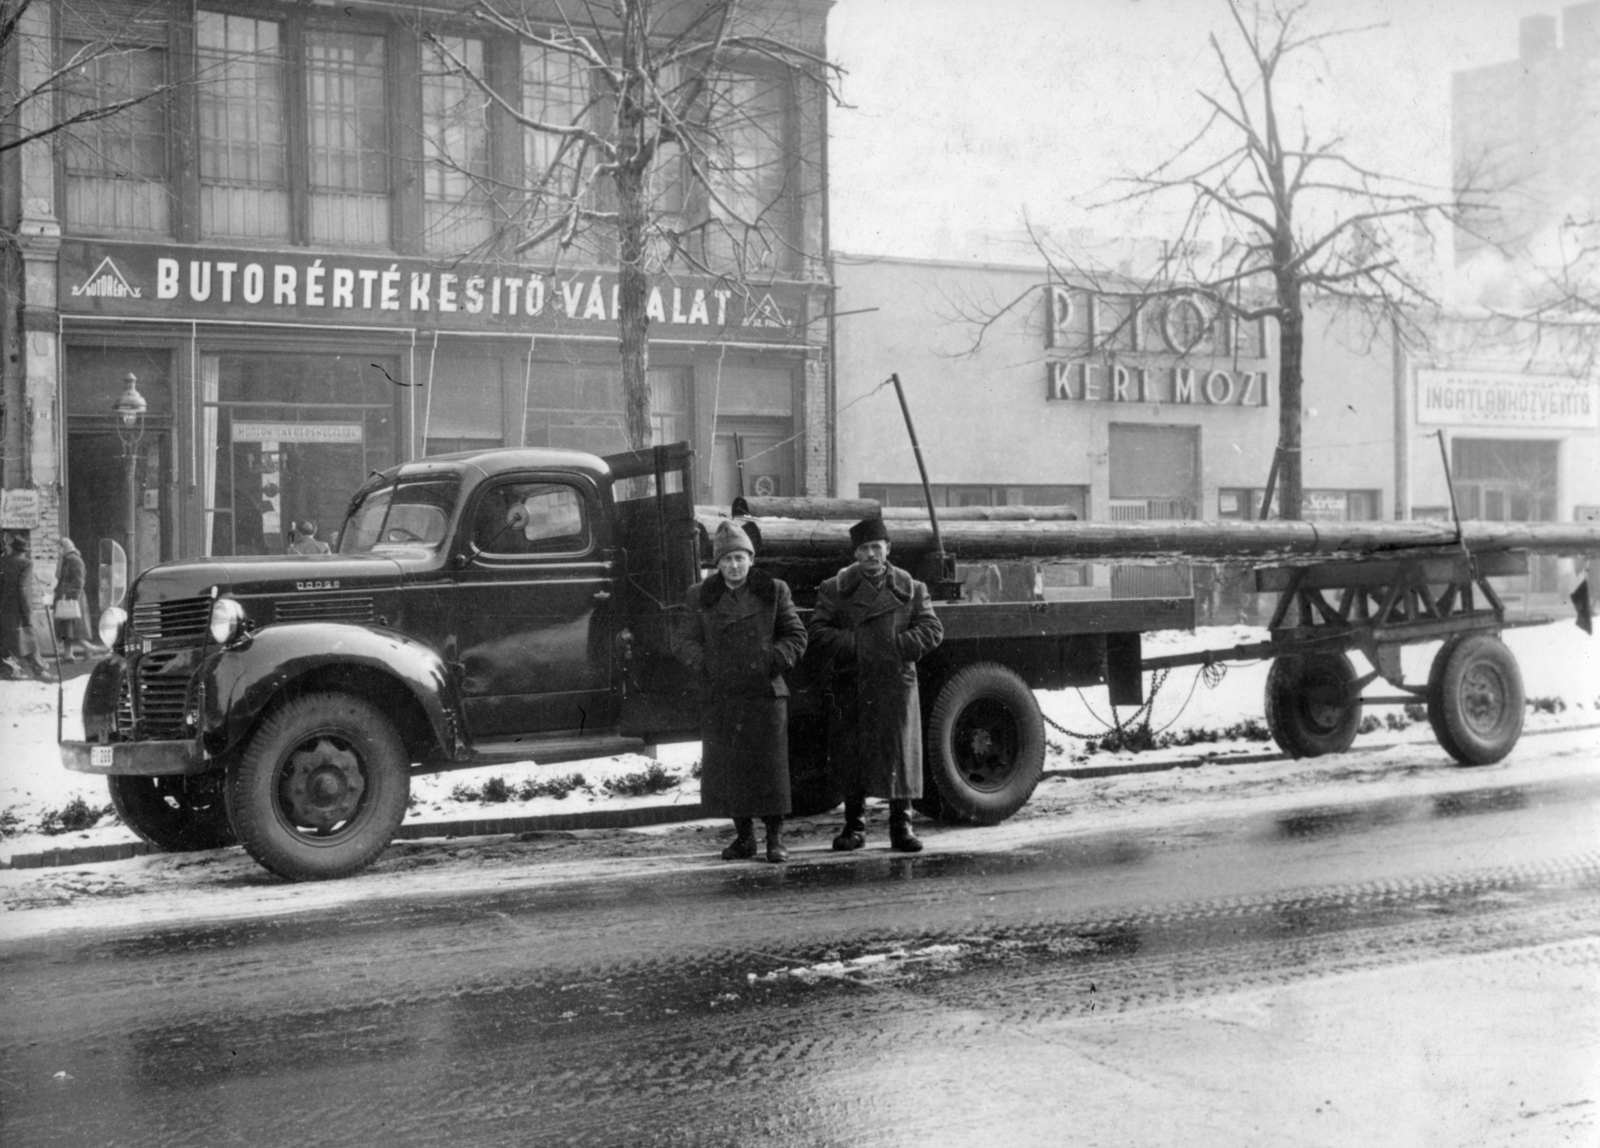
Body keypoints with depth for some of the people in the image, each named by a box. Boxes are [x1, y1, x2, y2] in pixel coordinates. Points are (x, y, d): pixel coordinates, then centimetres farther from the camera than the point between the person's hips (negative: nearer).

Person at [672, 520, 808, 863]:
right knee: (726, 768, 4)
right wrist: (703, 665, -10)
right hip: (719, 699, 2)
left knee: (770, 767, -2)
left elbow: (796, 636, 7)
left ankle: (775, 839, 8)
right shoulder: (701, 598, 7)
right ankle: (744, 837, 17)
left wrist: (774, 661, -9)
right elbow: (683, 640, 8)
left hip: (764, 693, -2)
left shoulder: (774, 592, 4)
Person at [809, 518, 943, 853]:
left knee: (899, 753, -2)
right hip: (850, 684, 0)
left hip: (896, 684, 0)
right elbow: (819, 632, 0)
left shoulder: (910, 589, 8)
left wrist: (895, 646, -10)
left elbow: (932, 631, 3)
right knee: (850, 755, 3)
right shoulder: (835, 589, 7)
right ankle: (854, 826, 16)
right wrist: (854, 646, -13)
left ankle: (901, 827, 7)